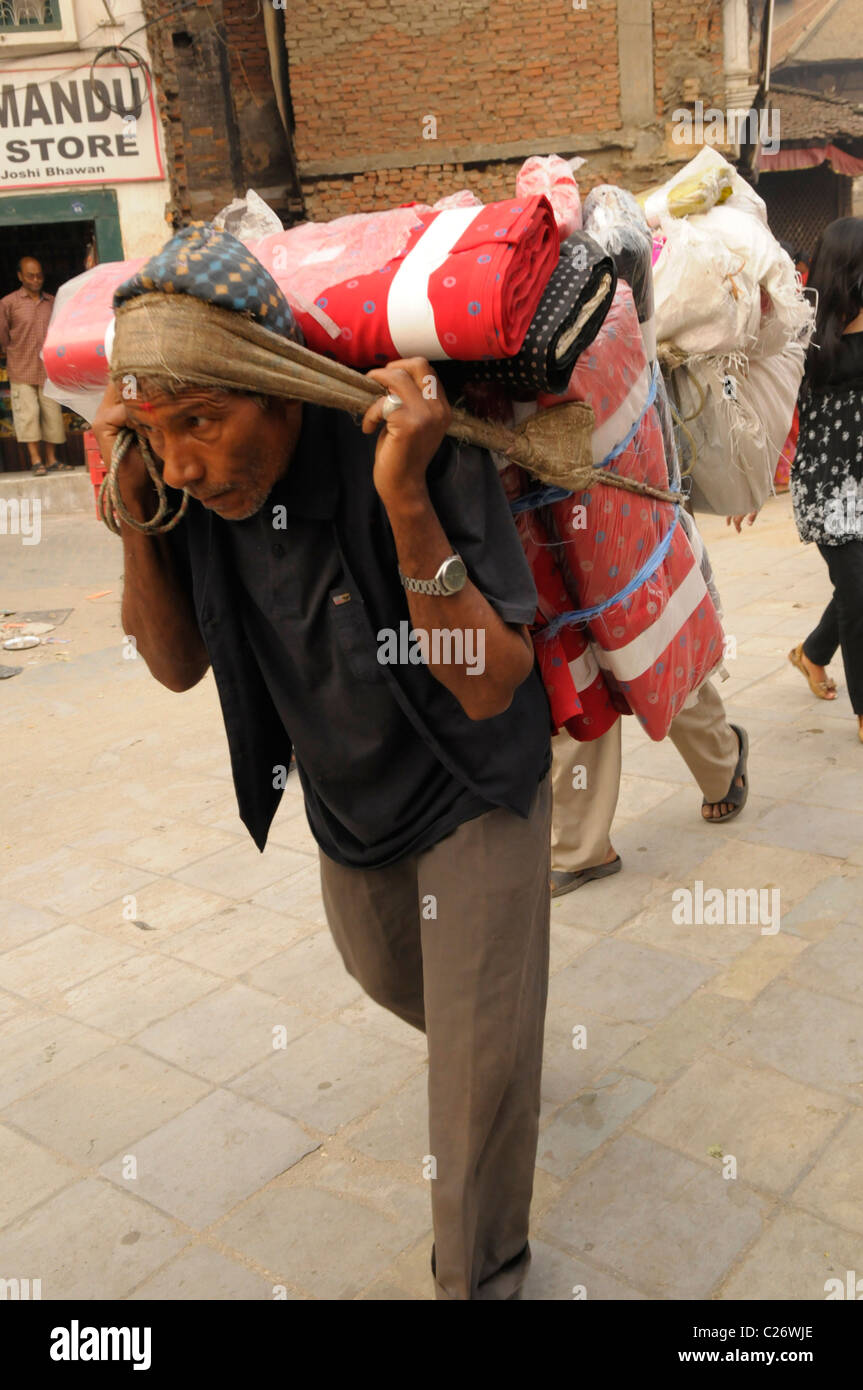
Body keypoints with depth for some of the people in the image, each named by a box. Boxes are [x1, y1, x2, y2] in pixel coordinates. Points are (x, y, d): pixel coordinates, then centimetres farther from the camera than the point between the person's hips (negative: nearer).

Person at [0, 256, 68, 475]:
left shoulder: (52, 302, 7)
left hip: (48, 370, 3)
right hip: (21, 371, -3)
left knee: (52, 413, 3)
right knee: (28, 412, -8)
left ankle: (51, 459, 12)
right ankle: (35, 459, -6)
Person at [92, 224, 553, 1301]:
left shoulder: (422, 457, -34)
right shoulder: (198, 483, -18)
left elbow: (489, 687, -36)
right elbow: (179, 666, -9)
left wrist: (407, 505, -48)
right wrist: (134, 515, -25)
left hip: (473, 788, -5)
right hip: (346, 797, 6)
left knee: (481, 1059, 1)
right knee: (388, 975, 29)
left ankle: (478, 1275, 28)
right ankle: (486, 1035, 63)